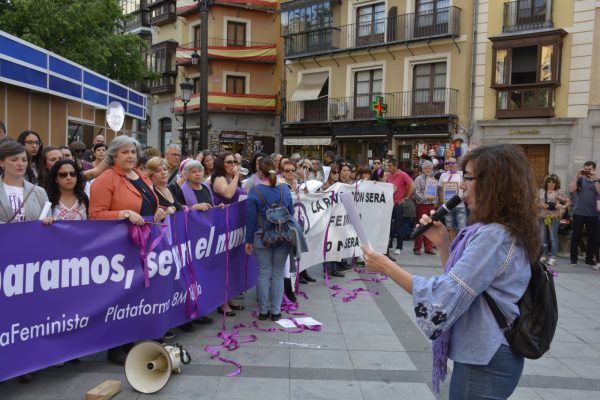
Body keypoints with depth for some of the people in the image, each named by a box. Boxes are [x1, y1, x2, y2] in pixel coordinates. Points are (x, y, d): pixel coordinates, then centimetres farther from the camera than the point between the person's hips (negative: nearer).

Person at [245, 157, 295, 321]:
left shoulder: (254, 192, -8)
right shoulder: (285, 189, 1)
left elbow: (251, 218, -7)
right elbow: (291, 213, 7)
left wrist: (248, 240, 0)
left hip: (262, 237, -2)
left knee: (263, 274, 7)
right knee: (278, 274, 9)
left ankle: (263, 311, 14)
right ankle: (276, 311, 13)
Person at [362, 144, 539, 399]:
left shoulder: (493, 237, -23)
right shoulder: (505, 232, 8)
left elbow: (443, 297, -26)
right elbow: (460, 281, 15)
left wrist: (386, 267, -21)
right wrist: (441, 243, 2)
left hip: (484, 364, -9)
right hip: (489, 356, 10)